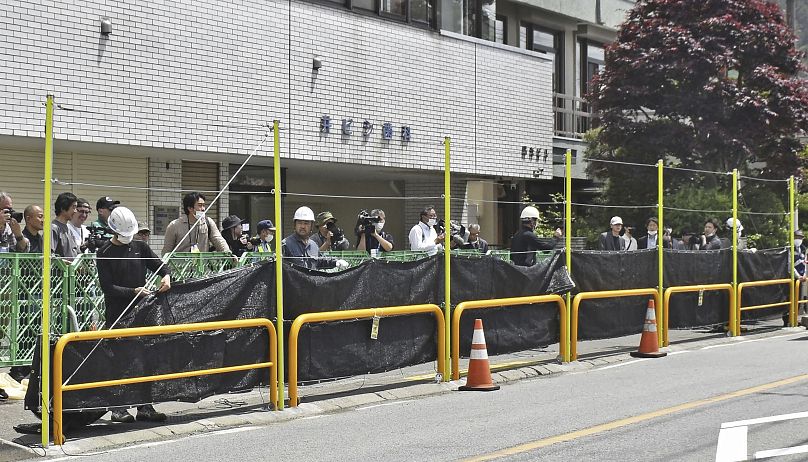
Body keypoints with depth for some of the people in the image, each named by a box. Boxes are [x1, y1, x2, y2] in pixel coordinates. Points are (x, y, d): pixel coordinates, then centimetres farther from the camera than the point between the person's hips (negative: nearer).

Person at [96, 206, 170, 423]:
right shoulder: (104, 253, -4)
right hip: (117, 313, -4)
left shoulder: (140, 247, 9)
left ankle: (144, 406, 10)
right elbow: (107, 287, -10)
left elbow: (159, 265, 12)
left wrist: (166, 276, -11)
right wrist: (133, 292, -20)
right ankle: (118, 407, 7)